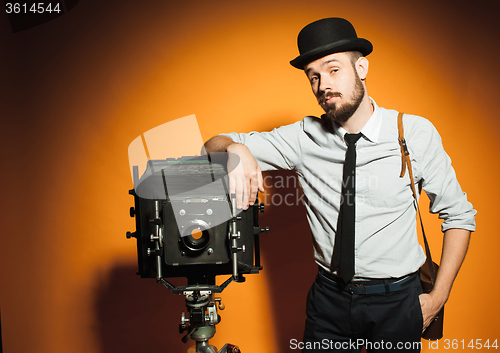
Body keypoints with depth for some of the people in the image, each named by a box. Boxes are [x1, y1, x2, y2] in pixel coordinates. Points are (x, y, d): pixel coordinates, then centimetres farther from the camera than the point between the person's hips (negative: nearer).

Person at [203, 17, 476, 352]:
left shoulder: (416, 134, -11)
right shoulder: (304, 138, -8)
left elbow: (459, 215, -2)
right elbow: (213, 146, -6)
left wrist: (438, 297, -5)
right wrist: (236, 149, -30)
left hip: (396, 300, 0)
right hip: (329, 296, 1)